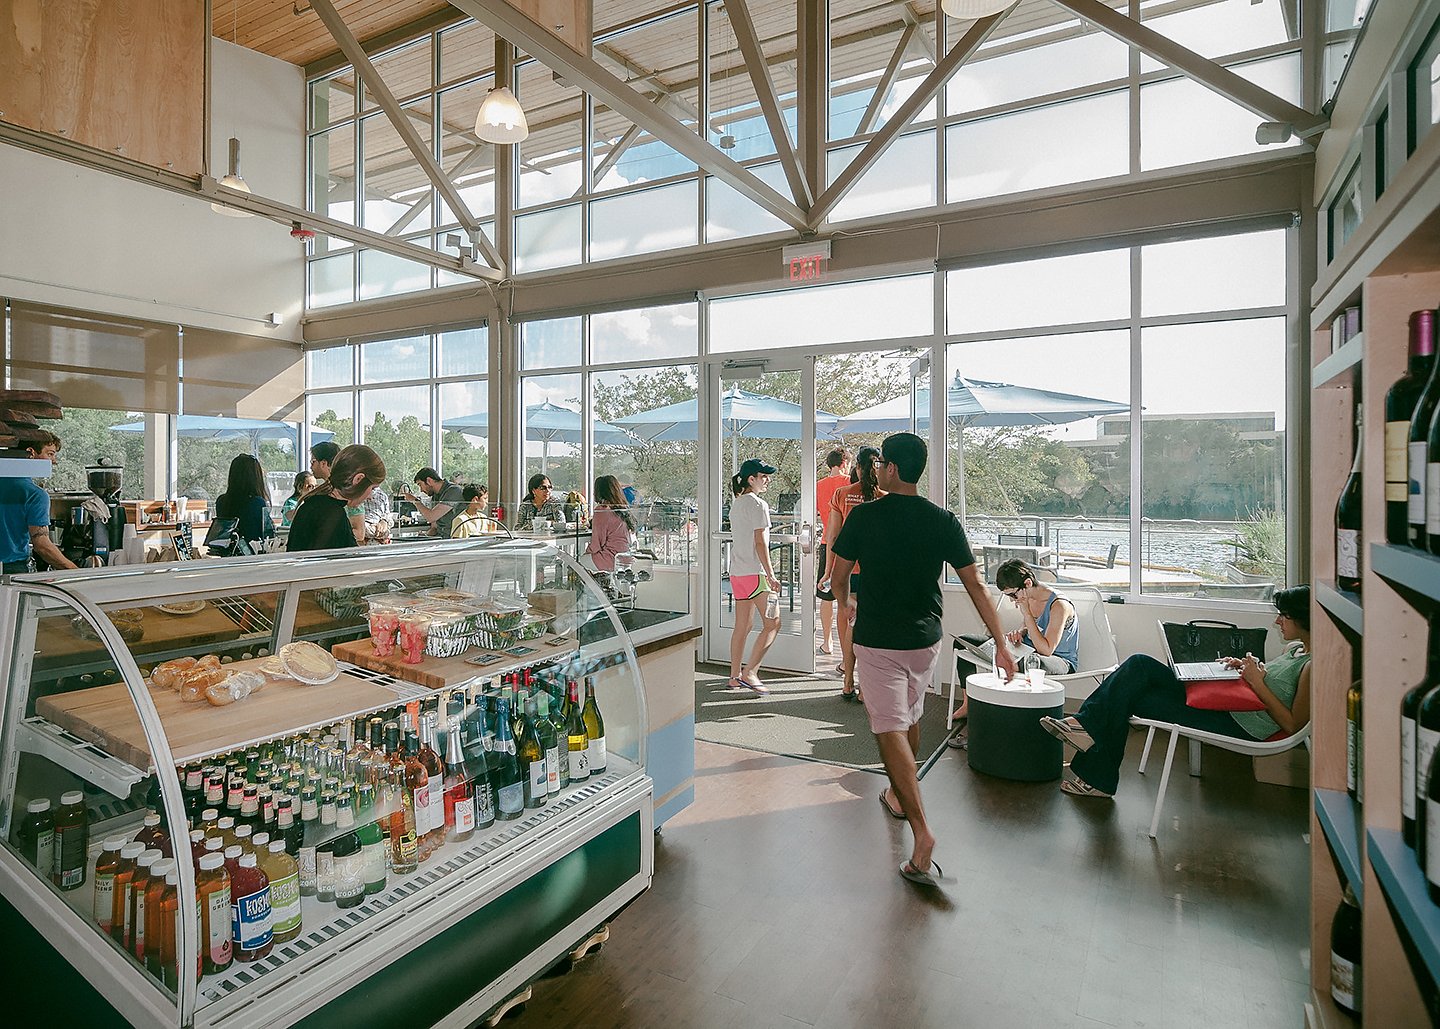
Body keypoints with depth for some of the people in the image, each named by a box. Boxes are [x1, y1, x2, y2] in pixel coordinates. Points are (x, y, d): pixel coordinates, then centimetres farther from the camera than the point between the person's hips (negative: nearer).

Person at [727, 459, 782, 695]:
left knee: (742, 627, 12)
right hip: (755, 572, -9)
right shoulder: (758, 504, -10)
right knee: (772, 624, -2)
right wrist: (771, 575, -14)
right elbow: (760, 543, -15)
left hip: (736, 572, 9)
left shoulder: (736, 504, 15)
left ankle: (735, 676, 17)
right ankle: (749, 672, -5)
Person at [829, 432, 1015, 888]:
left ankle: (922, 831, -14)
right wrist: (1001, 644, 3)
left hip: (877, 640, -4)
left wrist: (845, 602, 20)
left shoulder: (864, 516, -11)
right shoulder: (943, 521, -3)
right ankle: (898, 795, 43)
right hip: (924, 638, 5)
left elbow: (838, 575, -3)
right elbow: (975, 585, -3)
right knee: (910, 718, 24)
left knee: (890, 730, -4)